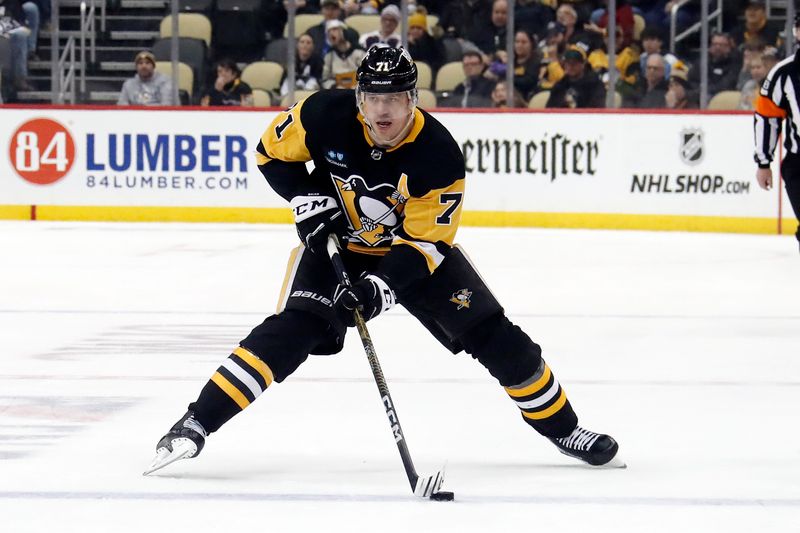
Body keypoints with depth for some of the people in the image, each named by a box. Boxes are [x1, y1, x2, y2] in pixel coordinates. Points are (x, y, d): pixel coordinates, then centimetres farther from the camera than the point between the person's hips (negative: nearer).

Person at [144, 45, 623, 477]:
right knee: (293, 330, -23)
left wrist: (384, 284, -39)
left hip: (417, 247, 1)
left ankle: (563, 429, 15)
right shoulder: (325, 115, -24)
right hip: (337, 242, -1)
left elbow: (424, 240, -25)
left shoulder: (440, 155, -28)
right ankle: (196, 424, -26)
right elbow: (273, 153, -5)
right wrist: (308, 200, -18)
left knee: (494, 336, -4)